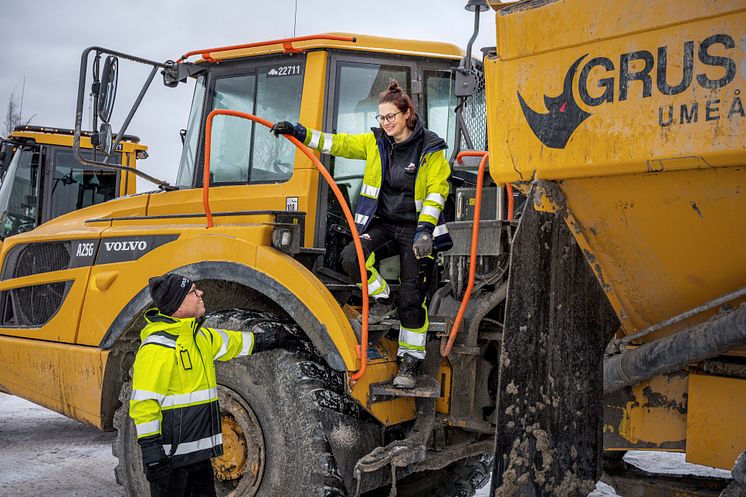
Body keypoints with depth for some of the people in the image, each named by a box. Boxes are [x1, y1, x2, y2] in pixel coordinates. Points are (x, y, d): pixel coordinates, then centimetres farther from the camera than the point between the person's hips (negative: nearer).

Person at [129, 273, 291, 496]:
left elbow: (232, 343, 27)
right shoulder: (157, 347, -20)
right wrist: (151, 452, -22)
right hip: (171, 454, -9)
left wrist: (270, 338, 34)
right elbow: (143, 403, -21)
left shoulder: (199, 336, 9)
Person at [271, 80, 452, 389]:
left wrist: (424, 229, -20)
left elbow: (436, 192, -9)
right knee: (351, 258, -26)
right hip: (383, 224, 4)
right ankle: (382, 300, 2)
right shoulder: (374, 142, 7)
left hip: (414, 230, -4)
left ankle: (410, 362, 8)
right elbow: (338, 143, 9)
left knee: (412, 299, -6)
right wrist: (299, 133, -1)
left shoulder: (430, 149, -5)